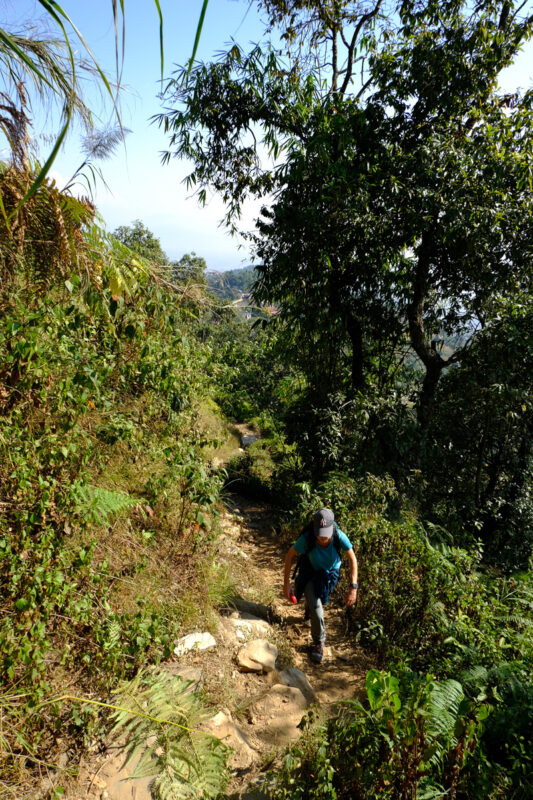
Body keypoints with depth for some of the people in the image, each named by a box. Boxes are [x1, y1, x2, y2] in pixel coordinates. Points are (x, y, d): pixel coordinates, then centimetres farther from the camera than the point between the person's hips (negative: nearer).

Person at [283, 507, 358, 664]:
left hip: (329, 574, 2)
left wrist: (353, 588, -24)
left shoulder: (339, 537, -36)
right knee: (316, 610, -13)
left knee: (318, 602, 24)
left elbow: (352, 559, -20)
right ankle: (319, 642, 14)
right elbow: (289, 555, -19)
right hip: (309, 573, -2)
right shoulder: (306, 539, -37)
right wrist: (286, 583, -18)